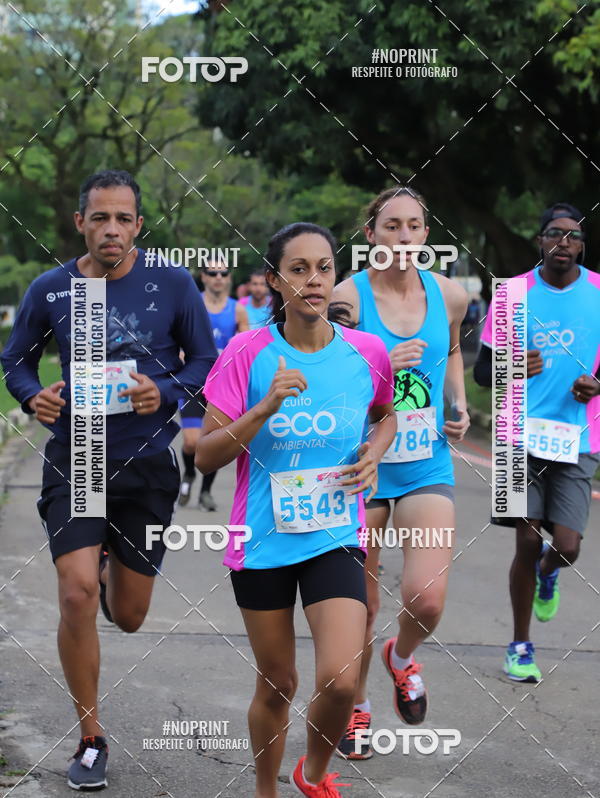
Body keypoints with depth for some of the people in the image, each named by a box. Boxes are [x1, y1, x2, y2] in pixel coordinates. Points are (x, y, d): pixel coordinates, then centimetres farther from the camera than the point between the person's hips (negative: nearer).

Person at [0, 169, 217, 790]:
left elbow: (206, 360, 3)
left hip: (146, 464, 1)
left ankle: (113, 577, 52)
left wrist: (165, 393, -17)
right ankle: (90, 737, 2)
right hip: (73, 461, 0)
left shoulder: (172, 284, -5)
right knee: (77, 594, -17)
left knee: (128, 616, 10)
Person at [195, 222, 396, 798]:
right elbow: (206, 456, -9)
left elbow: (386, 414, 19)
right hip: (262, 539, -1)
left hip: (335, 538, 1)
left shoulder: (367, 352, -3)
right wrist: (265, 408, -23)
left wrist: (374, 452, -2)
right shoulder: (247, 353, -8)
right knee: (276, 683, 10)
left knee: (340, 681, -13)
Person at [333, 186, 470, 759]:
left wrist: (459, 405, 9)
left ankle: (402, 658, 22)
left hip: (426, 467, 2)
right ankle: (356, 708, 32)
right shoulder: (348, 297, -10)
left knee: (426, 600, -14)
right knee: (359, 606, 7)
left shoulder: (449, 296, 2)